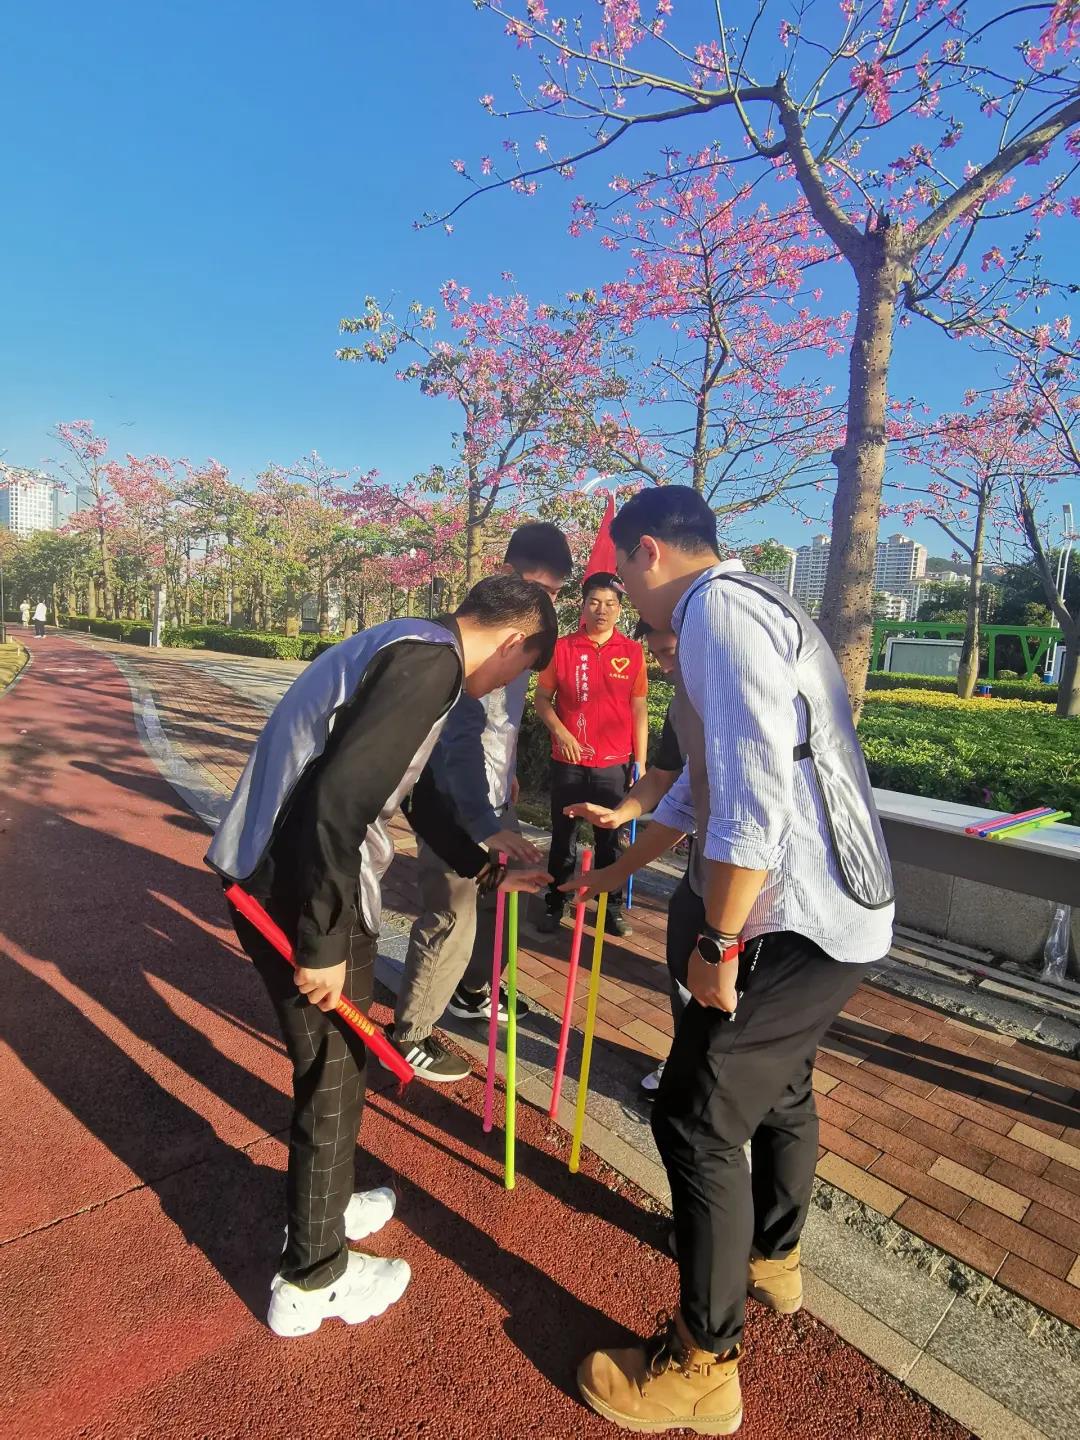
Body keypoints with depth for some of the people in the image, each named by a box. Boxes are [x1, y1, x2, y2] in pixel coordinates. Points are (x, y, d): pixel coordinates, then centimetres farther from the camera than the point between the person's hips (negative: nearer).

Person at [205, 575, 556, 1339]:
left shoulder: (405, 646, 16)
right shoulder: (431, 660, -17)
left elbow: (409, 790, 26)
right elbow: (340, 798, -27)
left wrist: (484, 868, 34)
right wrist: (323, 941, -19)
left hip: (269, 872, 10)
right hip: (299, 889, -10)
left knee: (329, 1062, 26)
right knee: (333, 1074, 10)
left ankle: (322, 1208, 49)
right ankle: (312, 1280, 33)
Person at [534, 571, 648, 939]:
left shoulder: (632, 652, 0)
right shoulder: (562, 647, -2)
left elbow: (638, 709, 3)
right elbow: (542, 698, 3)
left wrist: (640, 761, 2)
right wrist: (560, 732, -14)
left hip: (613, 764, 1)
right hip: (568, 762, 0)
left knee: (610, 839, 11)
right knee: (563, 837, 11)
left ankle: (612, 907, 26)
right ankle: (554, 905, 25)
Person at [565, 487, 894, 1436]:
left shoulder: (720, 609, -16)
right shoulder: (750, 610, 16)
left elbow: (753, 796, -28)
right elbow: (702, 787, 23)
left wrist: (720, 945, -18)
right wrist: (614, 873, 30)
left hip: (798, 924, -10)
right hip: (844, 908, 10)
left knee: (699, 1117, 1)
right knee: (778, 1087, 26)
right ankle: (773, 1262, 50)